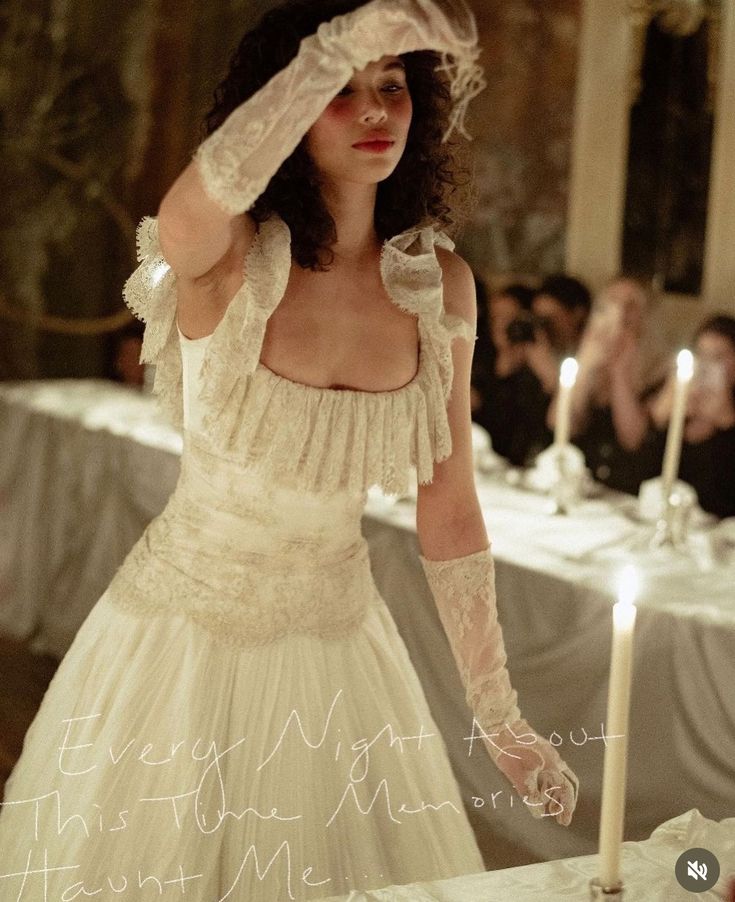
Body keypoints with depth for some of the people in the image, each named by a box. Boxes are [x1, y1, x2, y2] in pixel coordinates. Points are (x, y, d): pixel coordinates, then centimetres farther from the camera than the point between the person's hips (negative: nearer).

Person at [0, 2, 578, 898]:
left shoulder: (438, 285, -6)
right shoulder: (226, 261, -17)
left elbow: (448, 513, -2)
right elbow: (182, 225, -44)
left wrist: (499, 720, 1)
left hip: (335, 640, 4)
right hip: (183, 645, -3)